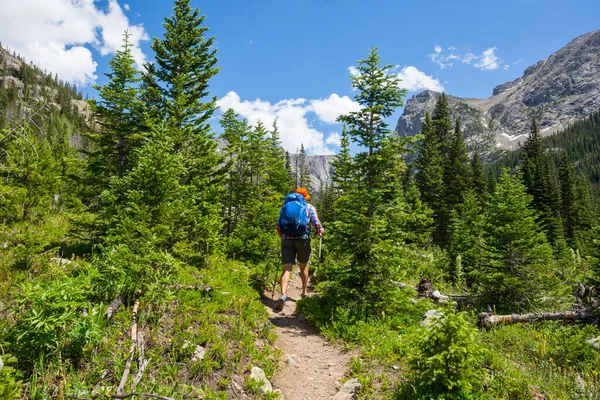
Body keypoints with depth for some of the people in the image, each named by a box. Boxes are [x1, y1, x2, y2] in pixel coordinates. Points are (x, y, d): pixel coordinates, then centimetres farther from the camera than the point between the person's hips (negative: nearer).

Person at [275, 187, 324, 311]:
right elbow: (316, 224, -2)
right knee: (304, 266, 21)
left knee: (286, 269, -4)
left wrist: (282, 234, 27)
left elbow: (278, 225, 9)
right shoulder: (309, 207, 8)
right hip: (303, 239, -1)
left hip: (287, 240, 1)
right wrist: (320, 231, 19)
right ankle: (304, 293, 30)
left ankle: (283, 295, -25)